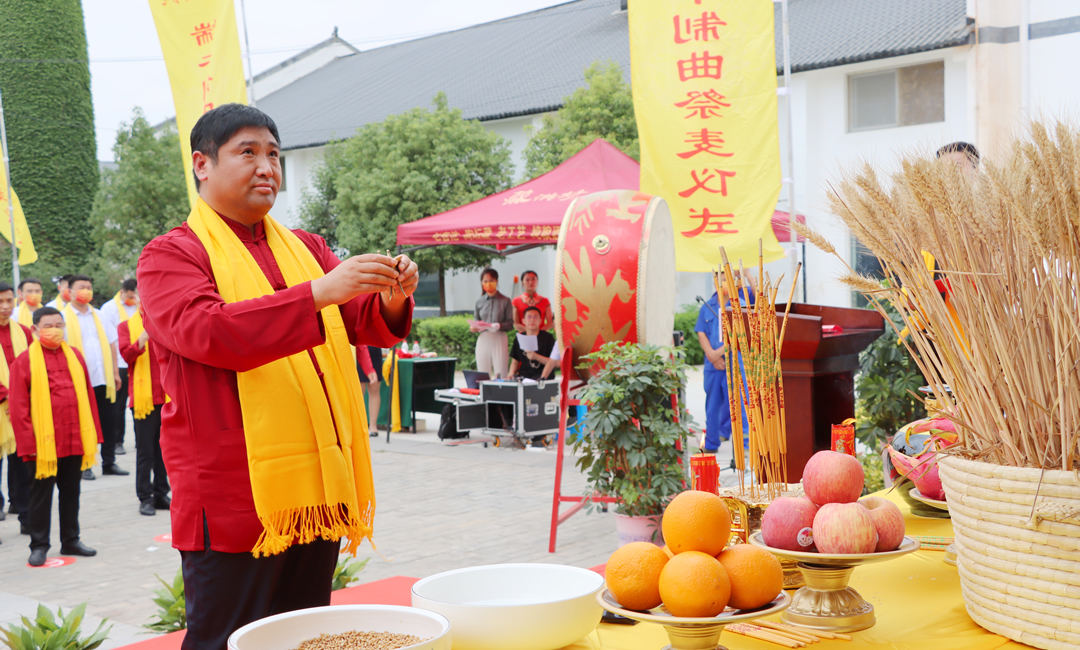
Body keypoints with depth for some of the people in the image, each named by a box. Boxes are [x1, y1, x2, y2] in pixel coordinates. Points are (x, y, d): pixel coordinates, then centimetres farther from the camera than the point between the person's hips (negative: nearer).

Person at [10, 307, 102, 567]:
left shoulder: (74, 356, 8)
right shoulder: (25, 361, -5)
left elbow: (88, 396, 11)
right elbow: (18, 406, -6)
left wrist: (93, 435, 7)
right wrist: (27, 442, -10)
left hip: (75, 441, 4)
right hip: (43, 444, -4)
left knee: (71, 492, 13)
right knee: (41, 495, 6)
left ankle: (70, 540, 24)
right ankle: (39, 545, 16)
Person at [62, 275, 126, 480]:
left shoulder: (98, 315, 15)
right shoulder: (64, 316, -1)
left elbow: (111, 344, 16)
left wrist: (115, 372, 10)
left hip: (103, 379, 4)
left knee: (108, 422, 6)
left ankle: (109, 462, 14)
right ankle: (84, 466, 11)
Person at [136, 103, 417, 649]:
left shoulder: (305, 249, 17)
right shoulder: (169, 255, -2)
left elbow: (365, 324, 12)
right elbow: (205, 332, -19)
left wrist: (391, 299, -12)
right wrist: (318, 293, -27)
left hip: (317, 490, 6)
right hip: (234, 498, -6)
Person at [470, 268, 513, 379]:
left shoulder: (505, 301, 3)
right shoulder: (479, 302, 12)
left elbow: (510, 324, -1)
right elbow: (477, 322, 15)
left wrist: (499, 326, -20)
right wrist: (473, 327, -7)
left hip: (499, 339, -3)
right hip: (483, 340, 3)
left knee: (500, 375, -8)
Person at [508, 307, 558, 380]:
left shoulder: (548, 337, 3)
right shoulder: (518, 338, 14)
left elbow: (554, 362, -2)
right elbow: (515, 362, 17)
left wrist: (536, 357, -14)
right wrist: (511, 375, -2)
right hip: (522, 375, 4)